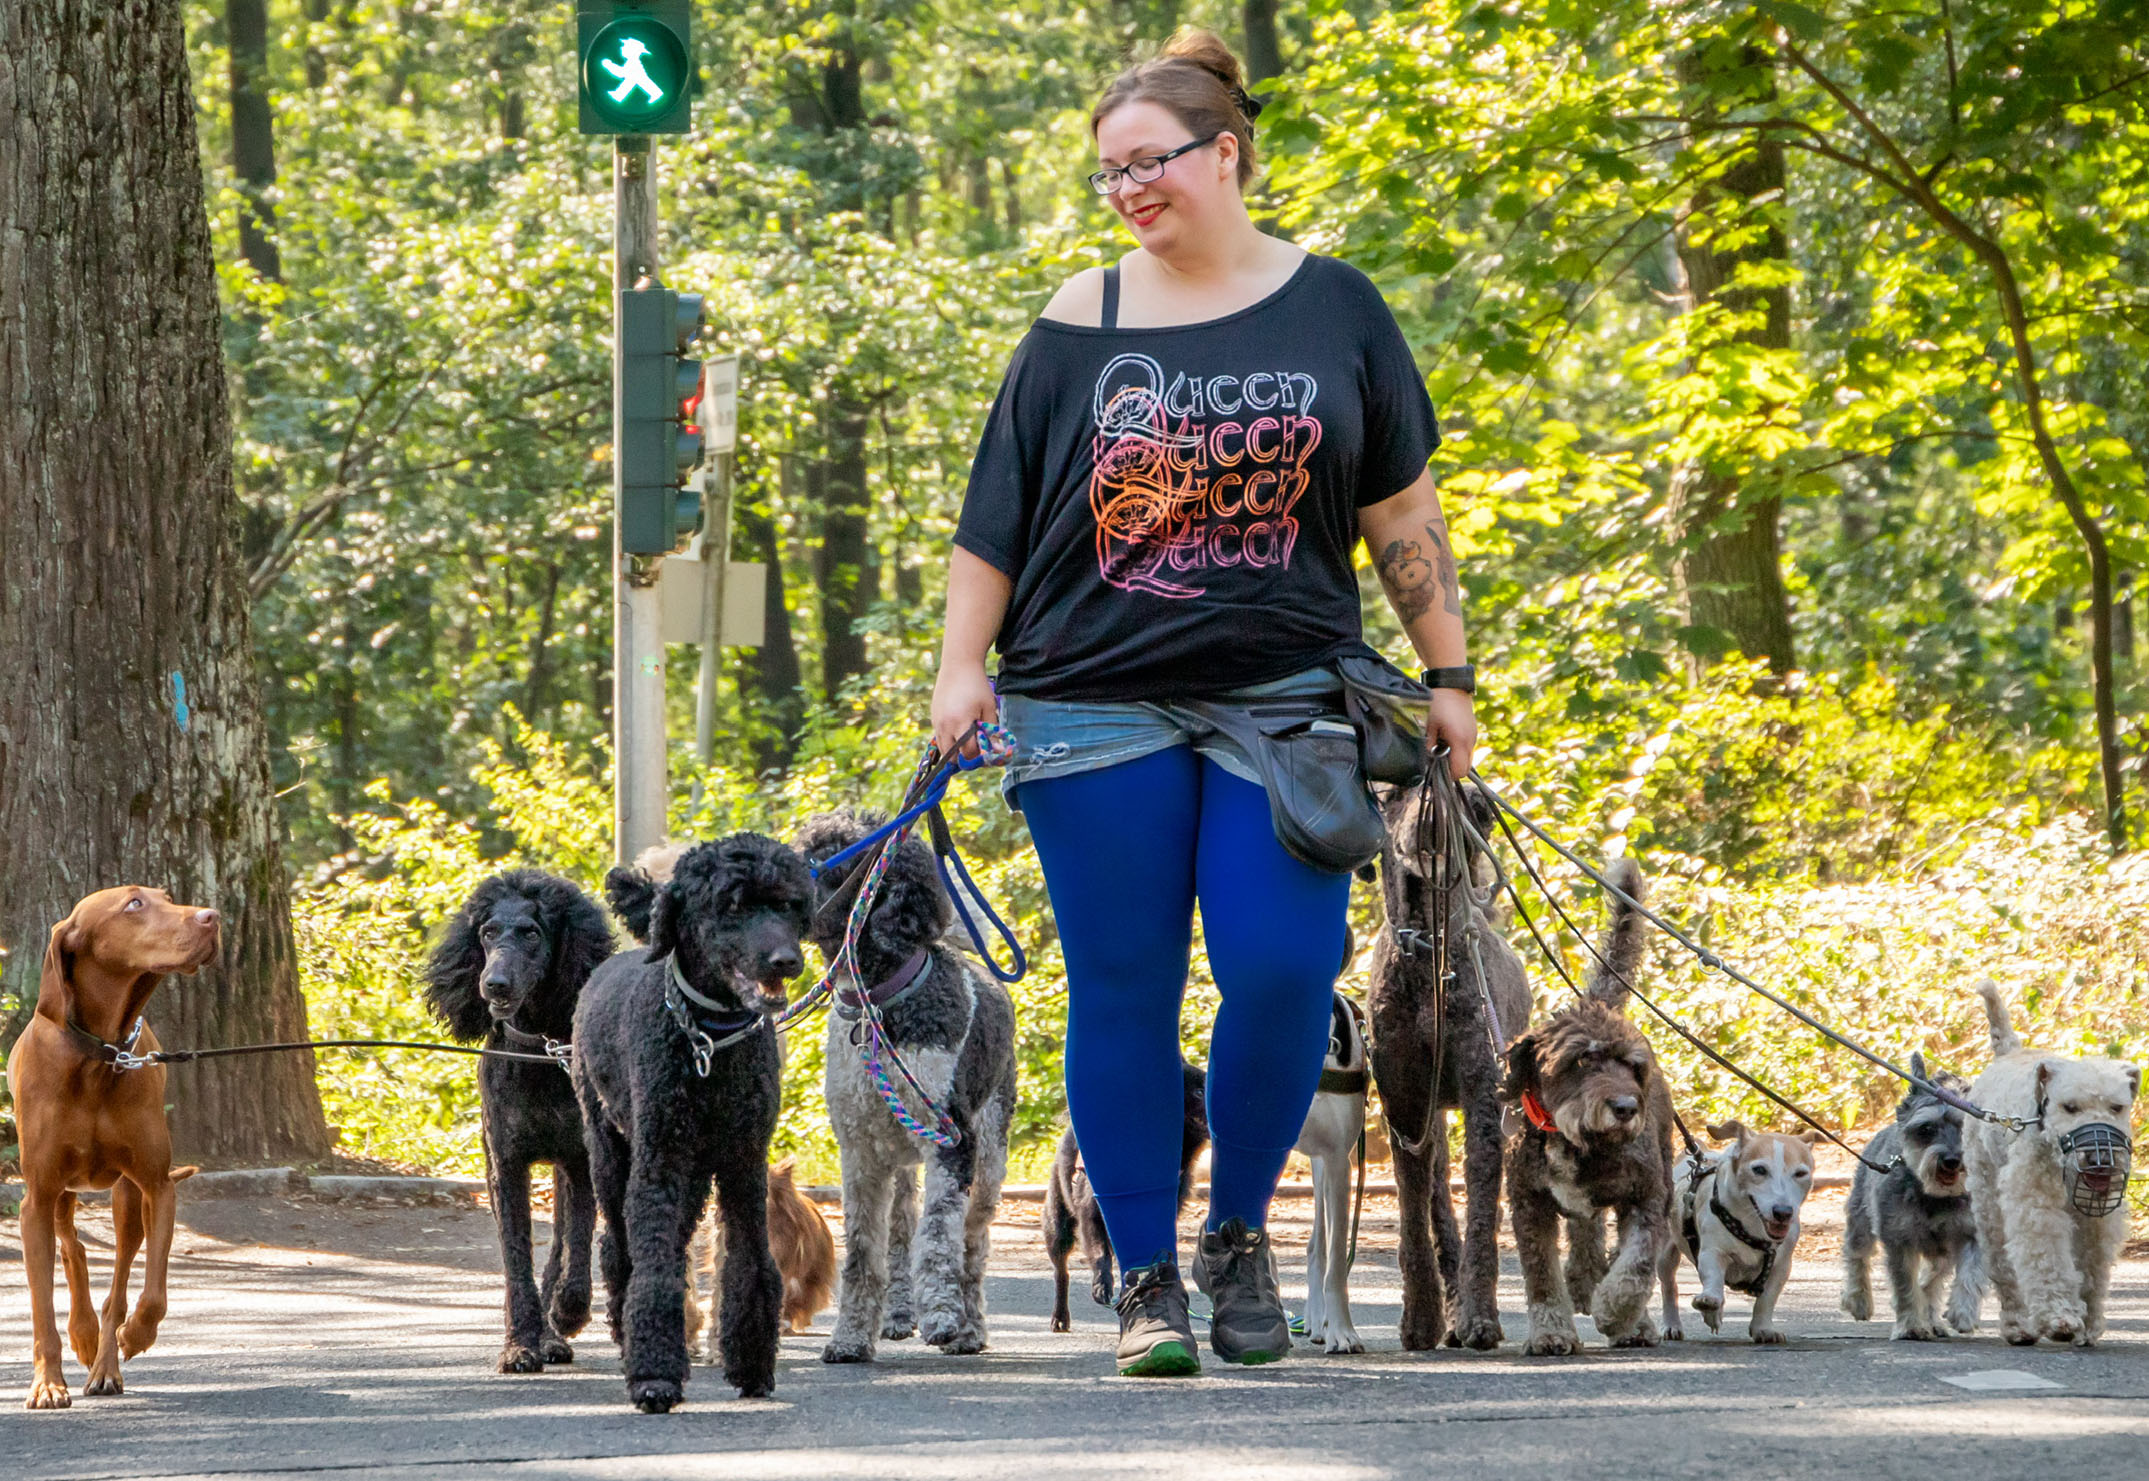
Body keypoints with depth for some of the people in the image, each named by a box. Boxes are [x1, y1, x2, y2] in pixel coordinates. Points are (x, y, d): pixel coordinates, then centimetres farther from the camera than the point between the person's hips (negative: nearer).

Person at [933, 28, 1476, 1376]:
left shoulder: (1332, 310, 6)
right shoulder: (1080, 326, 6)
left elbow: (1403, 510, 9)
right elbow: (998, 512, 9)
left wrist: (1448, 673, 7)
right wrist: (961, 665, 1)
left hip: (1283, 700, 0)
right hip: (1095, 709, 0)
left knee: (1284, 970, -11)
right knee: (1125, 995, 0)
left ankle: (1240, 1230, 11)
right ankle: (1148, 1278, 9)